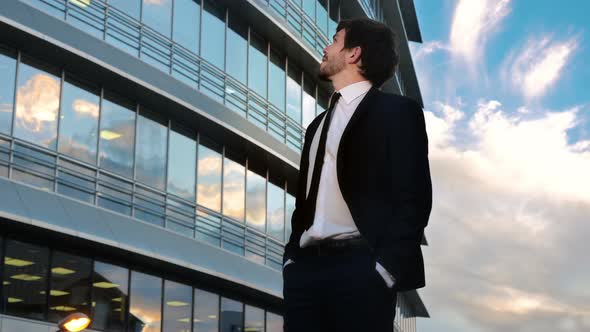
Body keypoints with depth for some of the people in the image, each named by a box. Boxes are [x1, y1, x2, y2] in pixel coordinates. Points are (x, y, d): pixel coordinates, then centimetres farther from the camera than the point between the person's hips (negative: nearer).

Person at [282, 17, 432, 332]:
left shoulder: (396, 111, 2)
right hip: (306, 268, 6)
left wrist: (384, 270, -13)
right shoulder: (318, 124, 24)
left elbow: (414, 198, -7)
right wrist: (291, 257, 9)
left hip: (359, 269, -6)